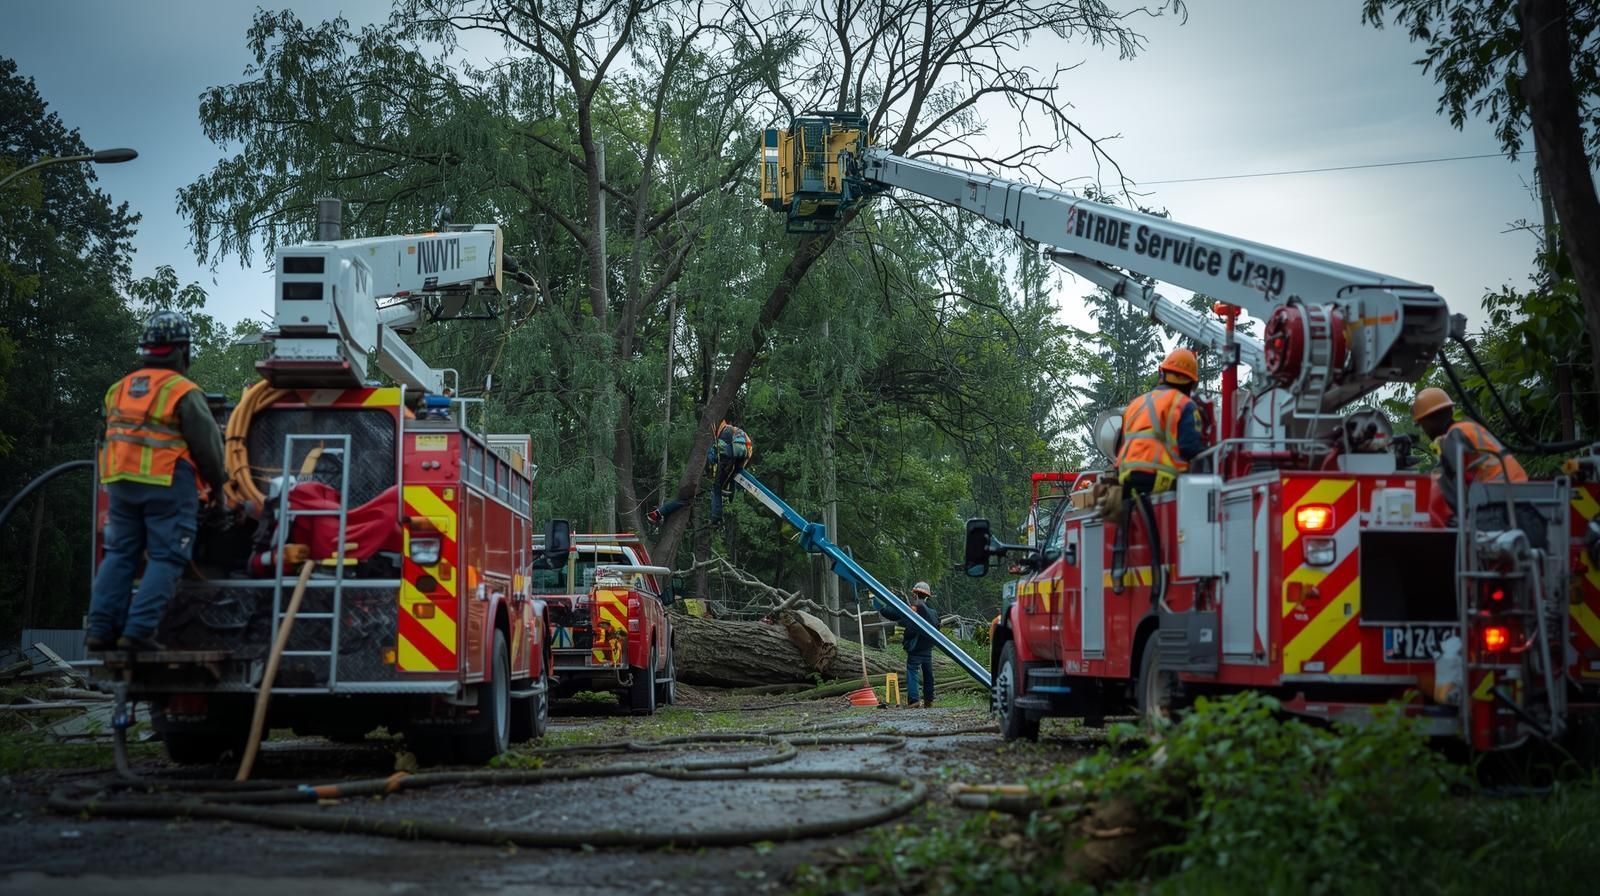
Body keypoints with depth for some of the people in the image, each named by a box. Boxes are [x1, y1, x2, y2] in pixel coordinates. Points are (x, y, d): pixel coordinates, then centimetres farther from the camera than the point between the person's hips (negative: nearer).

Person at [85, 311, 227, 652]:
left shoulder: (119, 390, 13)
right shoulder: (184, 393, -9)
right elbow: (208, 445, -6)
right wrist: (218, 481, 10)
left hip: (121, 483, 6)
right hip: (168, 485, -6)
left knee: (119, 553, 14)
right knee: (165, 559, -2)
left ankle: (101, 629, 10)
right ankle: (138, 631, -10)